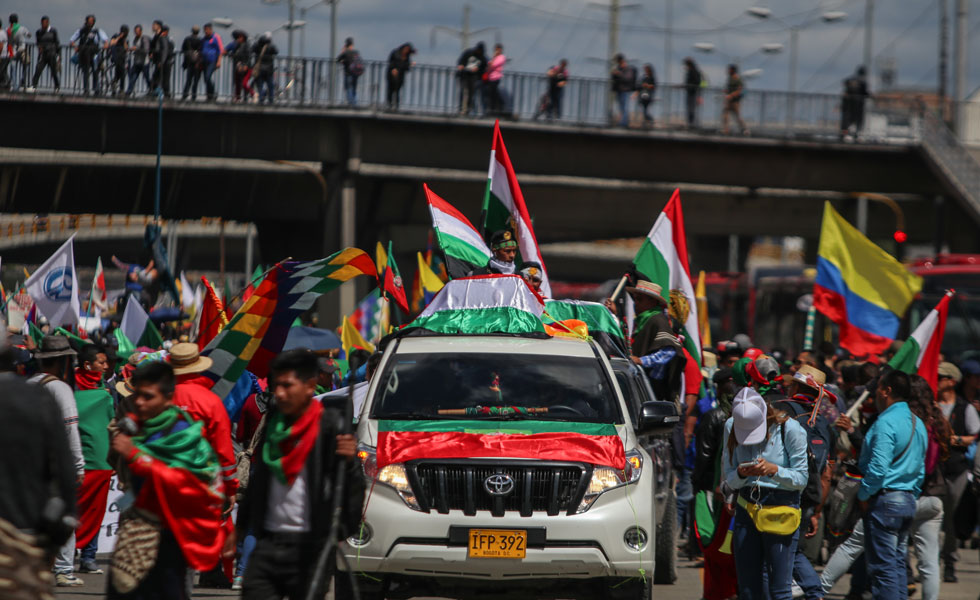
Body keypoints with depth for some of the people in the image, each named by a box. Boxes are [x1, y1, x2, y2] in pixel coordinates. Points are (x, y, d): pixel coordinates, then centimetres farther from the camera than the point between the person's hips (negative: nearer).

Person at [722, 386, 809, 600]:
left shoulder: (789, 429, -10)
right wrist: (741, 473, -17)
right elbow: (730, 480, 6)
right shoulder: (731, 427, 2)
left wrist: (773, 469, -22)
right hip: (746, 508, 4)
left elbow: (801, 478, -5)